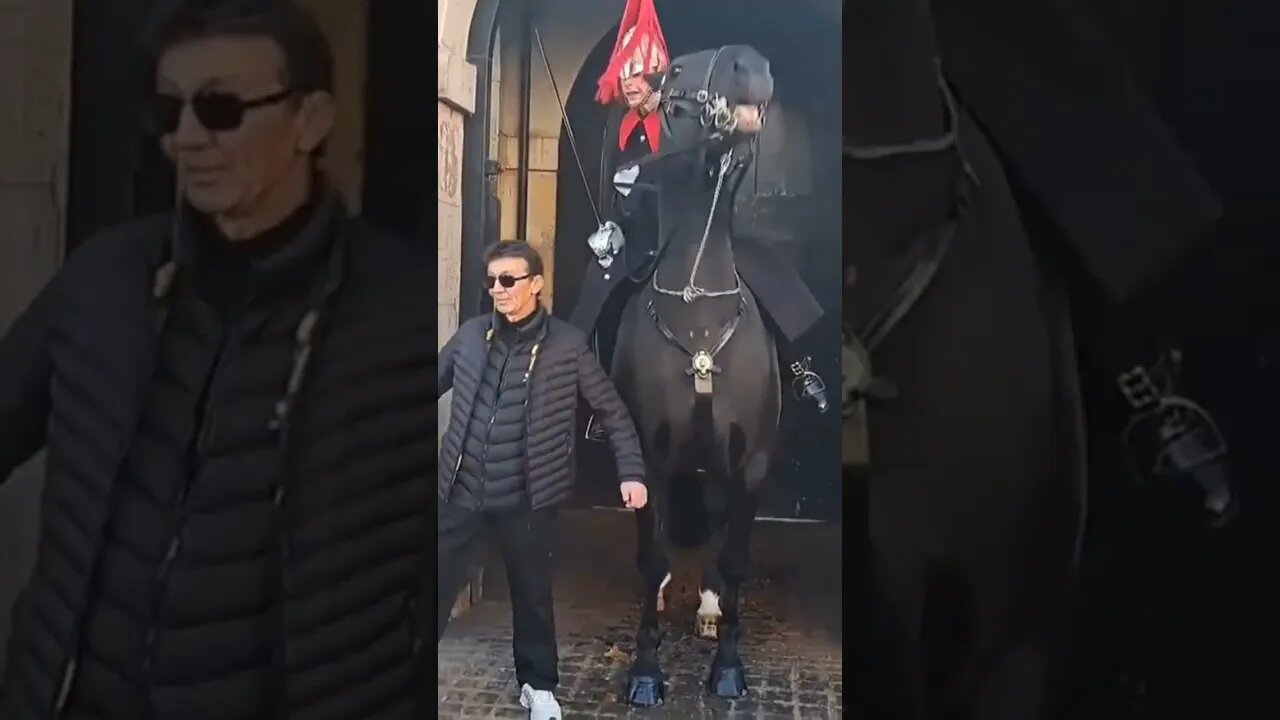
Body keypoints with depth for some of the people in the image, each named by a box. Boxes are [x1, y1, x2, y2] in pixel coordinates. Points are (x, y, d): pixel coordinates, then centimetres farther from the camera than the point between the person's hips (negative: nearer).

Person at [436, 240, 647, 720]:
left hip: (526, 498, -2)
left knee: (532, 594, 14)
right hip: (460, 491, 2)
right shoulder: (470, 336, 1)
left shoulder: (568, 344, -6)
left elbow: (612, 411, 0)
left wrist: (632, 472, -6)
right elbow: (436, 382, 15)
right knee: (437, 588, 8)